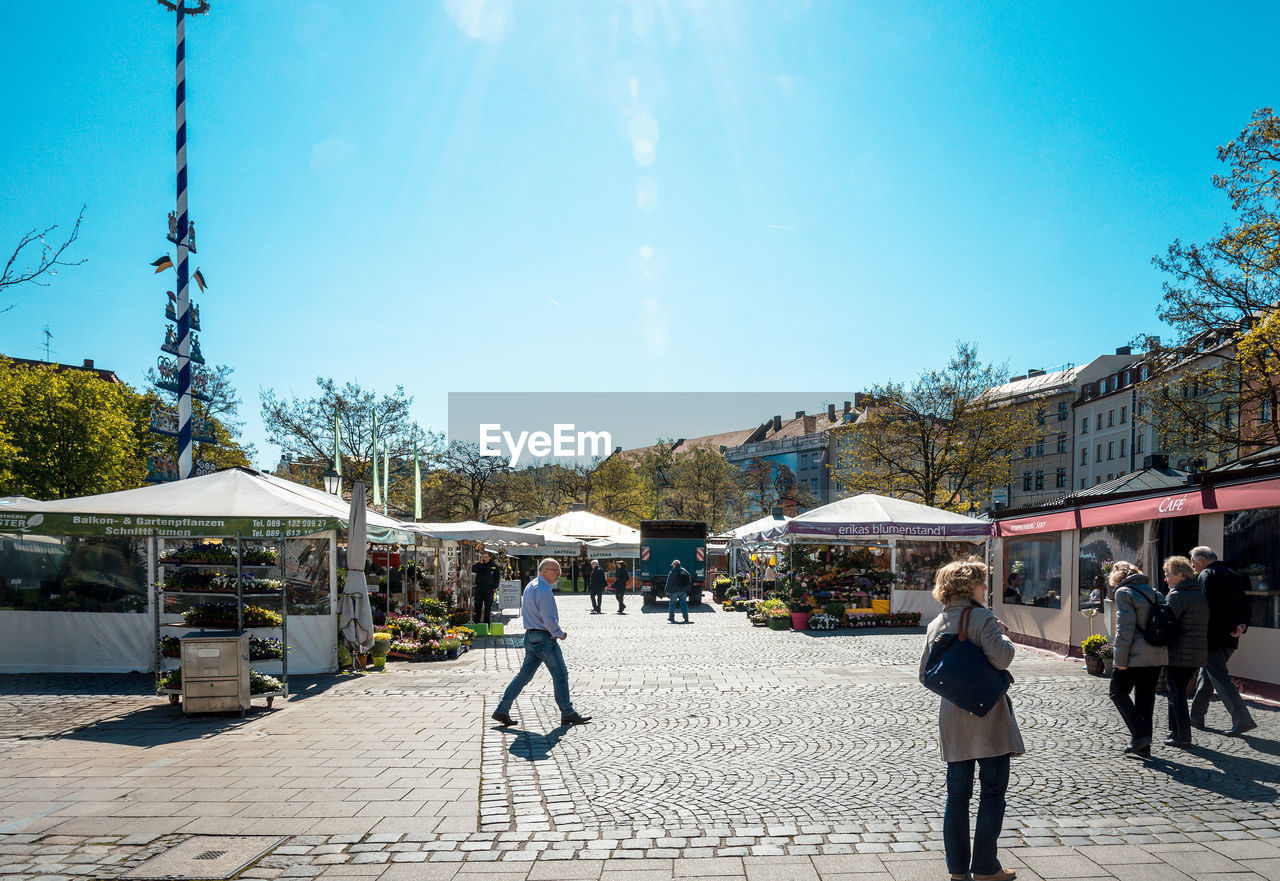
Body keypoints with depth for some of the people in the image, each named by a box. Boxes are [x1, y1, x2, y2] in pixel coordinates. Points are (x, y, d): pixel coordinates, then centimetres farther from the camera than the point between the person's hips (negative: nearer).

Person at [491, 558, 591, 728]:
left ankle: (502, 711, 11)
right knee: (560, 676, 1)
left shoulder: (530, 586, 13)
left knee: (524, 675, 12)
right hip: (544, 638, -10)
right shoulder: (544, 591, -19)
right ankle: (568, 714, 9)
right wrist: (560, 633, -6)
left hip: (530, 636, 10)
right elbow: (549, 621, -23)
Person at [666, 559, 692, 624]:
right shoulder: (685, 572, 9)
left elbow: (669, 583, -9)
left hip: (674, 592, -4)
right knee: (684, 604, 6)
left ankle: (671, 618, 10)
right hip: (683, 592, 4)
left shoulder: (672, 572, -9)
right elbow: (690, 583, 15)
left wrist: (667, 591, 0)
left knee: (672, 604, 6)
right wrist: (687, 591, 20)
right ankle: (686, 617, -1)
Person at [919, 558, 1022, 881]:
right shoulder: (982, 618, -12)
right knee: (992, 794, 6)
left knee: (957, 795, 12)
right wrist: (1004, 635, -7)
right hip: (989, 720, -6)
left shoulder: (936, 624, 8)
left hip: (953, 721, 6)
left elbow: (925, 674, 10)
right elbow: (1001, 658, -26)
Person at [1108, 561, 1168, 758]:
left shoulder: (1123, 592, -7)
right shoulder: (1151, 590, 14)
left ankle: (1139, 734, -7)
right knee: (1146, 696, 12)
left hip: (1137, 655, -7)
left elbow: (1125, 628, -14)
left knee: (1118, 692, 5)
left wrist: (1121, 659, -11)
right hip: (1158, 655, 7)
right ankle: (1144, 747, 14)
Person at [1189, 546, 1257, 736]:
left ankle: (1242, 719, -15)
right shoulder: (1233, 576, 17)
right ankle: (1196, 716, 25)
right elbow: (1244, 604, 11)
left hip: (1212, 638, -9)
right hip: (1230, 639, 9)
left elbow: (1207, 606, -18)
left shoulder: (1206, 575, -9)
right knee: (1206, 674, 18)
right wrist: (1242, 624, -1)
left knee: (1220, 678, -7)